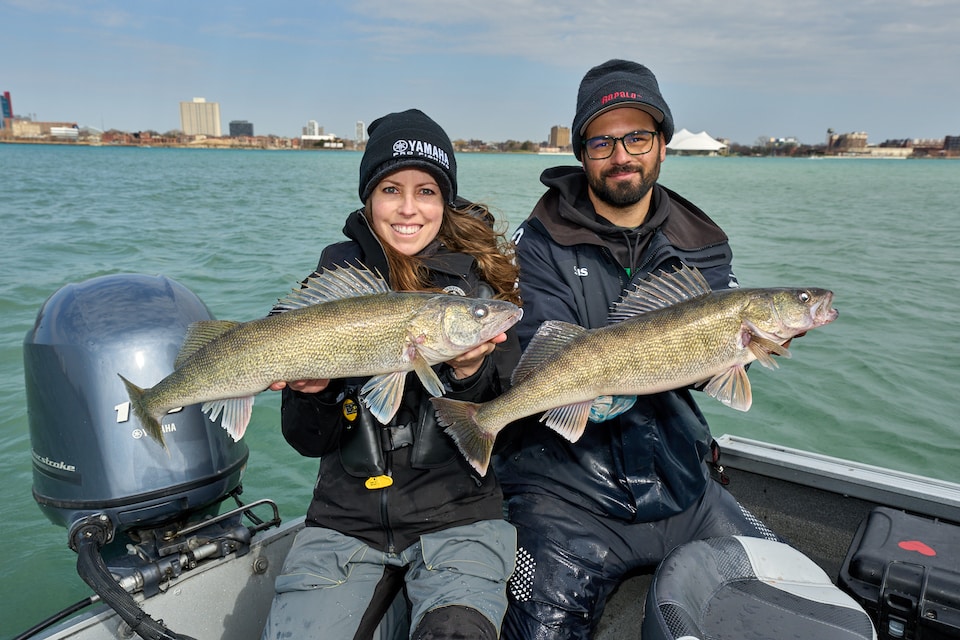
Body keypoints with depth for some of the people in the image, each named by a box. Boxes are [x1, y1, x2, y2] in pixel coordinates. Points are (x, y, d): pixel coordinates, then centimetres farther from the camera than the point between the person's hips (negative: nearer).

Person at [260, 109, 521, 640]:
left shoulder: (477, 277, -3)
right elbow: (311, 442, 3)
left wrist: (471, 373, -23)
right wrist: (309, 392, -18)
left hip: (458, 517, -2)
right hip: (346, 518, 2)